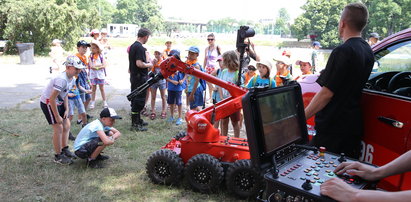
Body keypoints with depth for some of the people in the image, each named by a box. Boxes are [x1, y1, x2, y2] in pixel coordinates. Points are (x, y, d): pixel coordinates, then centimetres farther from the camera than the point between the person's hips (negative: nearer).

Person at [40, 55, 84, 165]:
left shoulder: (72, 79, -2)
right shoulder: (61, 79, -31)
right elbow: (52, 99, -29)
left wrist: (66, 110, 3)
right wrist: (57, 116, -22)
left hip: (58, 103, 9)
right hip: (48, 103, -9)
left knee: (66, 126, 11)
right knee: (58, 128, -6)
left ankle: (65, 150, 26)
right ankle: (58, 156, 7)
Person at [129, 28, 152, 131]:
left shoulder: (132, 46, 12)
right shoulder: (140, 48, -19)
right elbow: (139, 63, -28)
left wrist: (147, 63, 20)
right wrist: (149, 65, -11)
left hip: (133, 76, 10)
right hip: (140, 77, -10)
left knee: (135, 99, 18)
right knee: (139, 101, -3)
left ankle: (138, 120, 30)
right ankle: (135, 124, 3)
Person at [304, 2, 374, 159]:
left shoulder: (343, 51, -18)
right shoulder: (368, 51, 10)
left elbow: (327, 93, -20)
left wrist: (301, 118, -15)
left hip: (333, 127, -9)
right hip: (354, 124, 9)